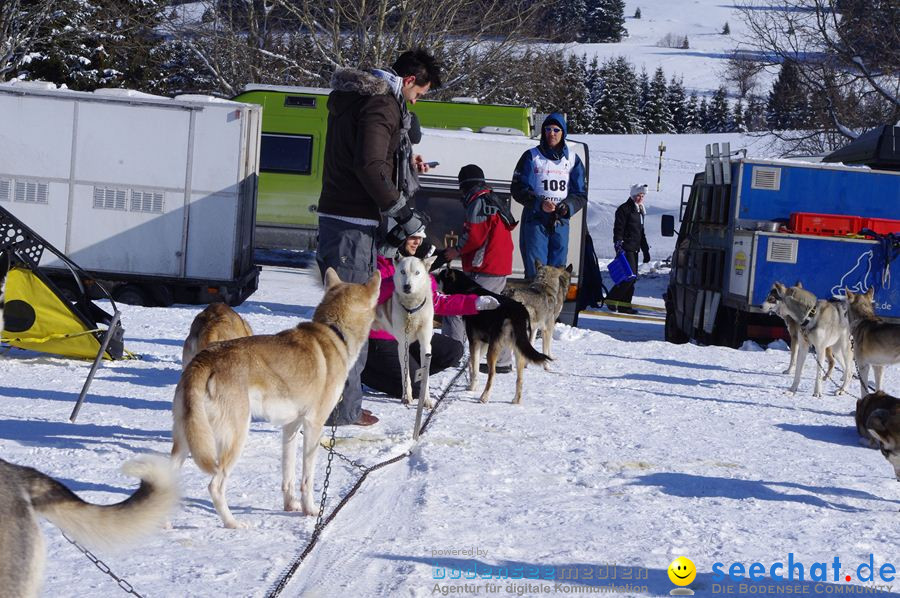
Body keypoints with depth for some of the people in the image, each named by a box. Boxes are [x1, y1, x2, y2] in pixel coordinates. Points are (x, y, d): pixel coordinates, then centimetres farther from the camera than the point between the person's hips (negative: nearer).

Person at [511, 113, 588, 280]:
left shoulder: (573, 160, 12)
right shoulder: (532, 157, 4)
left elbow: (581, 194, 12)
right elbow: (518, 189, -1)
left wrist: (568, 206, -10)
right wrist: (539, 204, -18)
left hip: (560, 222, 3)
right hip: (535, 220, -3)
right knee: (535, 270, -9)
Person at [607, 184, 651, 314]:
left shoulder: (640, 211, 21)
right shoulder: (624, 209, -6)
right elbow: (618, 229, -13)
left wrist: (646, 250, 26)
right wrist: (618, 246, -22)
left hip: (634, 249, 9)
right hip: (625, 248, -9)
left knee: (632, 278, 5)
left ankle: (625, 305, 8)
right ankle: (612, 298, -5)